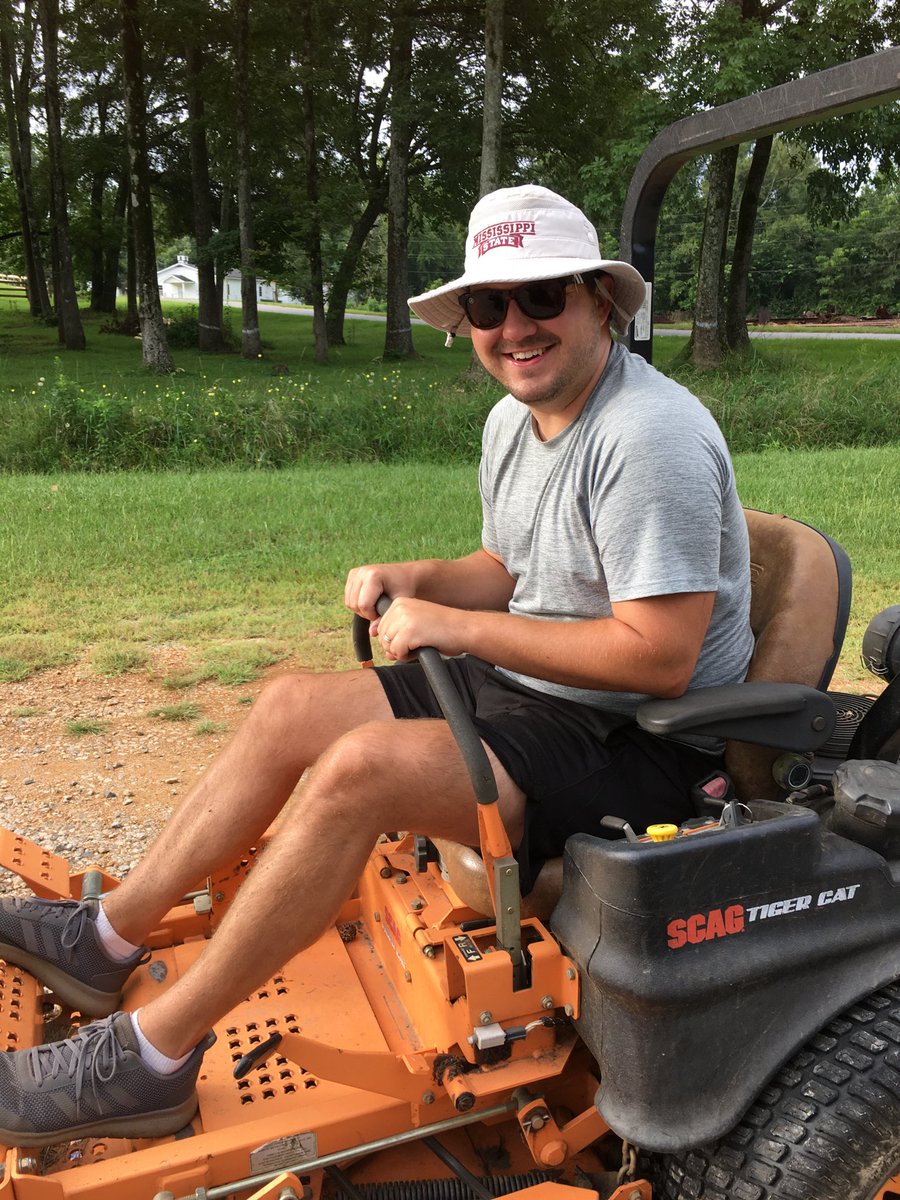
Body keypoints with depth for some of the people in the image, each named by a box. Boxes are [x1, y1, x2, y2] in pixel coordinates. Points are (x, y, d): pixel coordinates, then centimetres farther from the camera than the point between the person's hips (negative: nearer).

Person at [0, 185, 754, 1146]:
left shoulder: (650, 438, -22)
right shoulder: (515, 418, 8)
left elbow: (660, 655, -27)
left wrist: (457, 625, -22)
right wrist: (412, 579, -2)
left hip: (637, 741, -9)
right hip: (529, 687, 9)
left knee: (361, 769, -28)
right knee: (291, 708, 3)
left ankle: (148, 1062, -12)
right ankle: (104, 939, 14)